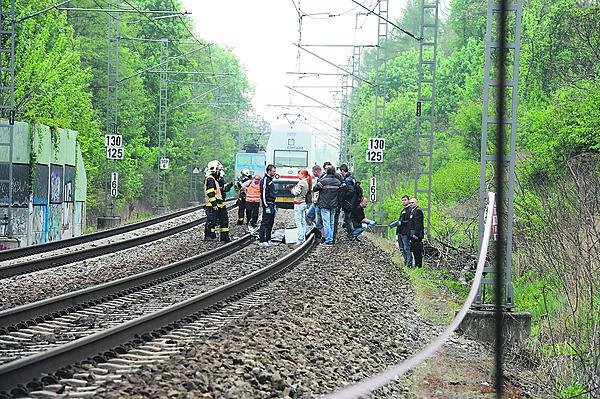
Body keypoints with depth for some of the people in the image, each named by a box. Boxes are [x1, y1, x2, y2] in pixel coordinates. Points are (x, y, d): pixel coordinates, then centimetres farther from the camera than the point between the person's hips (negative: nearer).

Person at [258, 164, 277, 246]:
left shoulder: (270, 180, 18)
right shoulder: (265, 180, -13)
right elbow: (263, 194, -19)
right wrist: (266, 205, -21)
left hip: (272, 205, 10)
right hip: (268, 204, -10)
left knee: (270, 223, 13)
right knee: (265, 223, -9)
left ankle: (268, 239, 19)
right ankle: (262, 240, -8)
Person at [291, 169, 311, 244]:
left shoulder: (301, 182, -16)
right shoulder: (307, 183, 11)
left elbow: (296, 193, -17)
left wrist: (293, 189, 4)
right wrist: (295, 189, 13)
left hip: (298, 204, -10)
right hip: (304, 203, 10)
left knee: (298, 223, -9)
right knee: (303, 222, 11)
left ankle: (300, 240, -11)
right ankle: (303, 239, 14)